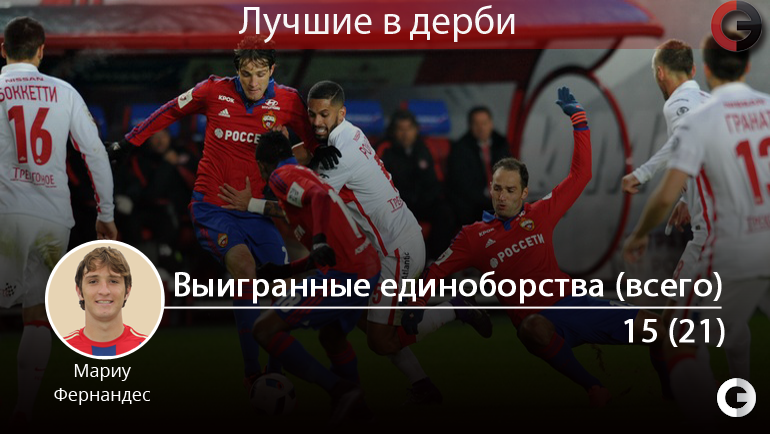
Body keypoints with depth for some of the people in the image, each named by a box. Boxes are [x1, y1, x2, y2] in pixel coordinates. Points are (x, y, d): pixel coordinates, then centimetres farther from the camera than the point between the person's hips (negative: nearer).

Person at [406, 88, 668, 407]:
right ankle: (592, 387, -29)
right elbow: (438, 271, 6)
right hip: (536, 320, -3)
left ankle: (666, 380, 23)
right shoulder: (474, 236, 4)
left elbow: (580, 175, 9)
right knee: (534, 327, -43)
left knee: (649, 324, -8)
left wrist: (578, 120, 7)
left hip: (573, 304, 3)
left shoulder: (541, 214, 8)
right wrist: (418, 306, -9)